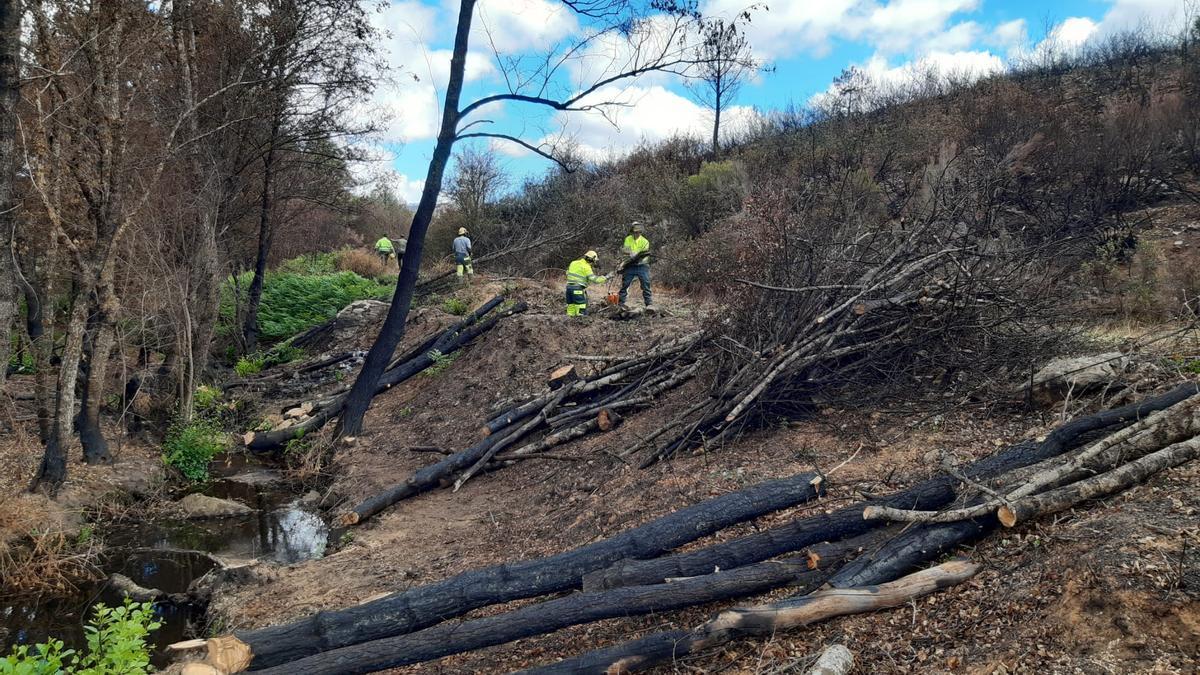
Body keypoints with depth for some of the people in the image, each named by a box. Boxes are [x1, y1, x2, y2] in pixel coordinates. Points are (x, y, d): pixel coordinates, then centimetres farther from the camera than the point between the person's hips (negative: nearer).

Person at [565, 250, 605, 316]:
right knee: (581, 312, -5)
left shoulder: (573, 263, 14)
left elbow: (567, 273, 21)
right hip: (578, 289, -8)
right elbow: (593, 279, -15)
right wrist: (605, 278, -8)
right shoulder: (586, 267, -8)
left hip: (569, 287, 8)